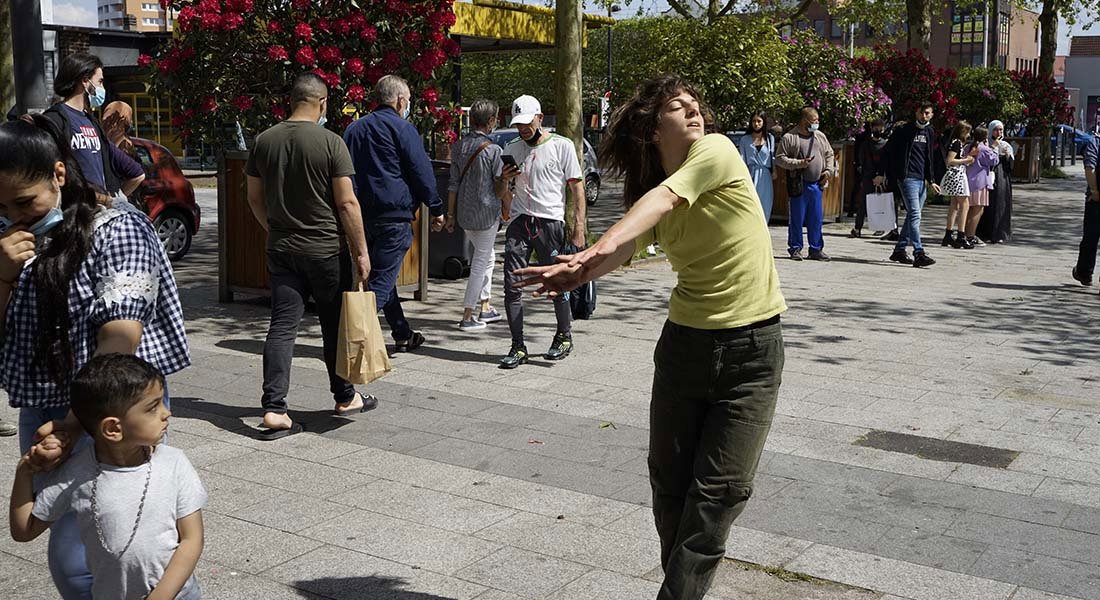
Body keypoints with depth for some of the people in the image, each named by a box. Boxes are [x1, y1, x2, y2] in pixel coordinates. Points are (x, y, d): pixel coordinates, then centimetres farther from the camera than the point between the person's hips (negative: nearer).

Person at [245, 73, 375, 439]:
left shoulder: (264, 141, 3)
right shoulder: (330, 142, -12)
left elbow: (254, 198, 11)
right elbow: (347, 203, -14)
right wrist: (361, 251, -7)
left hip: (281, 248, 4)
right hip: (326, 249, -4)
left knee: (281, 327, 3)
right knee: (335, 325, 12)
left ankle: (274, 409, -4)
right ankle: (344, 397, 27)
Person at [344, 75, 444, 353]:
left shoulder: (354, 129, 17)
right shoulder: (402, 128, -5)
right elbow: (421, 171, -7)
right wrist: (436, 208, 0)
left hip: (362, 214, 7)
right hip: (394, 213, -7)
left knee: (381, 274, 16)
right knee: (382, 279, -7)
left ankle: (403, 334, 26)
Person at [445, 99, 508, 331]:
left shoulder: (458, 147, 2)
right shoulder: (493, 150, -14)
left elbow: (453, 184, 5)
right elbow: (499, 189, -11)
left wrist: (450, 214, 11)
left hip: (464, 214, 6)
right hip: (486, 213, -6)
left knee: (488, 257, 22)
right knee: (480, 263, 3)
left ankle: (485, 307, 25)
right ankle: (467, 317, 4)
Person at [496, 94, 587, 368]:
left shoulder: (562, 146, 2)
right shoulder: (511, 148, 14)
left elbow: (577, 188, 1)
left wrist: (579, 228, -7)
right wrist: (504, 180, -4)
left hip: (550, 222, -3)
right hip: (519, 222, 4)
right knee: (512, 285, -4)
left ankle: (564, 337, 21)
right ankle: (518, 347, 1)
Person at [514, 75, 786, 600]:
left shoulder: (716, 150, -9)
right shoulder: (650, 201, 5)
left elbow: (664, 197, -26)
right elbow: (624, 249, -12)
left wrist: (601, 247, -42)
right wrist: (578, 272, -34)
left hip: (752, 346, -4)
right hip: (686, 339, 5)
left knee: (721, 489, -6)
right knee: (669, 478, 10)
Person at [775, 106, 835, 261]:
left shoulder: (820, 136, 14)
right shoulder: (789, 137, -3)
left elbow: (829, 154, 22)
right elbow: (780, 158, -6)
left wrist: (829, 170, 6)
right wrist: (798, 163, -15)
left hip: (816, 184, 5)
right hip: (798, 184, -5)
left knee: (816, 218, 7)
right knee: (797, 218, -1)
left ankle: (816, 249, 15)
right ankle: (795, 249, 9)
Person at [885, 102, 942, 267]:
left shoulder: (929, 132, 15)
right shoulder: (904, 130, -6)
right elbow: (888, 151, -5)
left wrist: (930, 180, 18)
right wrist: (885, 174, -10)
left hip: (922, 180, 8)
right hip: (908, 178, -8)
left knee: (913, 216, 11)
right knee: (914, 214, -15)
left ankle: (899, 250, 20)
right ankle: (919, 253, -20)